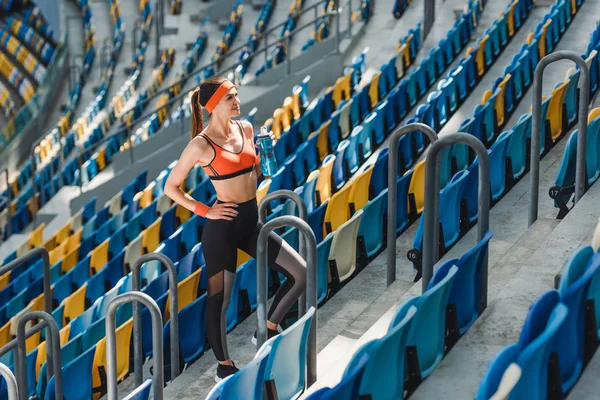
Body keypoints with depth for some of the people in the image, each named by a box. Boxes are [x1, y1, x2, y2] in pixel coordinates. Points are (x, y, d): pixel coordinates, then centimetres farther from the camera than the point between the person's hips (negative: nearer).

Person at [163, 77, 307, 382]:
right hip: (223, 226, -6)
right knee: (220, 299, 2)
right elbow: (170, 187, -7)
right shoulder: (201, 145, -14)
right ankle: (224, 366, 19)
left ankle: (268, 330, 20)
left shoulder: (245, 128, 4)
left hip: (251, 221, 7)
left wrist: (260, 153, 0)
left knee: (301, 273, 3)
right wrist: (204, 210, -11)